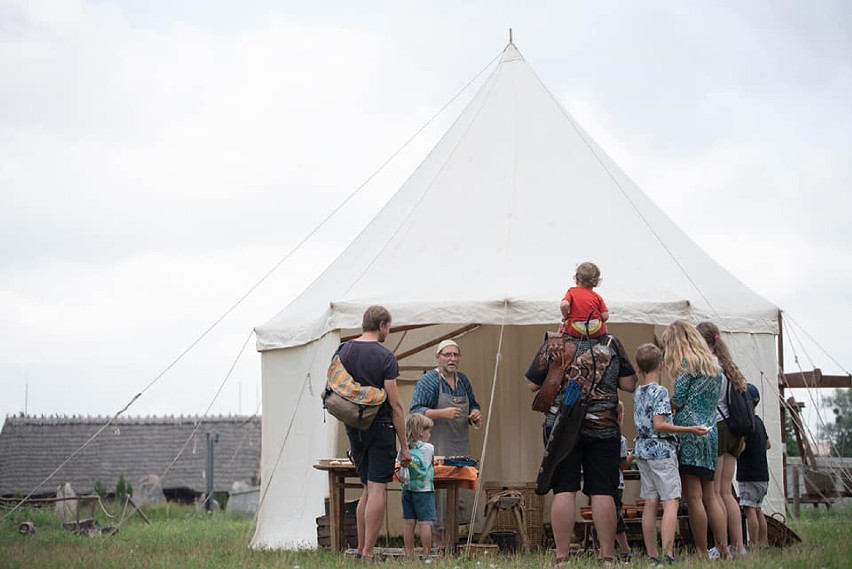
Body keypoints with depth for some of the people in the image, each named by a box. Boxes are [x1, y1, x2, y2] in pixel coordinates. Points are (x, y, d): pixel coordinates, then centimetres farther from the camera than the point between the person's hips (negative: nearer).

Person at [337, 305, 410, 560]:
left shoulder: (343, 351, 6)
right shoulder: (385, 357, -11)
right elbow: (395, 404, -12)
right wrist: (404, 446, -8)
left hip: (353, 428, 6)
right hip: (380, 427, -6)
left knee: (367, 489, 16)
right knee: (377, 490, -5)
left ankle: (360, 548, 16)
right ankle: (368, 552, -8)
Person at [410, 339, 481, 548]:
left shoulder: (463, 380, 16)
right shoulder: (427, 381, -4)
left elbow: (473, 404, 29)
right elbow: (415, 411, -11)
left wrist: (476, 414, 5)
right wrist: (442, 413, -23)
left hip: (461, 447, 7)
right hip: (438, 448, -7)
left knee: (463, 494, 3)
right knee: (439, 493, -11)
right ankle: (438, 541, -7)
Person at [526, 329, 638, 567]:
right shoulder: (612, 344, 1)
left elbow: (533, 384, 5)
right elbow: (629, 384, 3)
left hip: (561, 427, -1)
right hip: (603, 429, 1)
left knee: (564, 491, -1)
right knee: (602, 492, 2)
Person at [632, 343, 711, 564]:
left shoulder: (637, 392, 10)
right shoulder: (660, 392, -12)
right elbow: (659, 425, -18)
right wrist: (690, 430, -17)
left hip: (642, 450, 7)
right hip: (662, 451, -7)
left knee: (650, 503, 8)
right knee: (671, 502, -8)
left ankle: (652, 555, 8)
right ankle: (668, 553, -18)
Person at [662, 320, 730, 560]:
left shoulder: (686, 363, -6)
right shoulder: (713, 365, 18)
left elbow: (678, 402, -10)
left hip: (689, 431, -8)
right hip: (710, 432, 8)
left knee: (693, 497, -6)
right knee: (709, 496, 12)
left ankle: (702, 553, -6)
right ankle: (723, 551, 7)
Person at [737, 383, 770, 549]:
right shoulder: (759, 422, 13)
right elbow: (768, 444, 25)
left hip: (749, 475, -9)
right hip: (762, 473, 9)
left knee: (749, 509, -9)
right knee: (758, 509, 14)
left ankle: (754, 544, -13)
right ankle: (764, 543, 16)